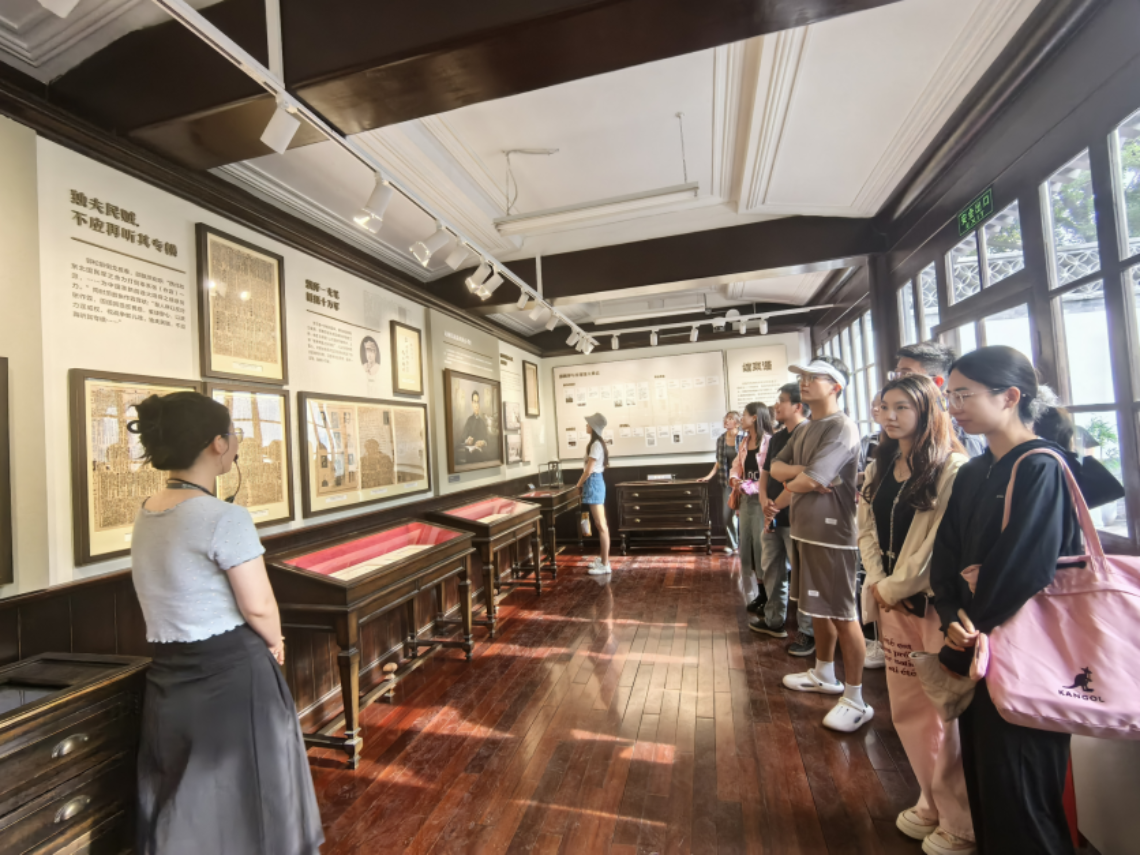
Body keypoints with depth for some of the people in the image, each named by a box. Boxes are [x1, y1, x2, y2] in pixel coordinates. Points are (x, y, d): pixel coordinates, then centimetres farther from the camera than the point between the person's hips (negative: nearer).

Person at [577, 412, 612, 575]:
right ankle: (602, 559, 23)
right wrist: (583, 483, 12)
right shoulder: (597, 443, 15)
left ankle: (605, 565, -4)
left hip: (593, 483, -11)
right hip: (595, 482, 11)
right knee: (601, 524, 14)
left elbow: (589, 470, -18)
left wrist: (579, 484, -5)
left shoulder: (596, 444, -16)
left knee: (601, 525, -8)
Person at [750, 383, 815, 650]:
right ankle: (774, 621, 31)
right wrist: (765, 500, 0)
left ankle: (807, 631, 14)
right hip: (774, 518, 8)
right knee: (771, 571, 16)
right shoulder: (776, 438, 14)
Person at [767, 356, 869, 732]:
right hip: (804, 530, 9)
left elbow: (810, 481, -22)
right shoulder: (804, 430, 14)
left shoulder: (841, 428, -15)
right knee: (817, 608, 20)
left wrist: (780, 501, -4)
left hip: (832, 534, -8)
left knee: (843, 614, 1)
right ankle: (824, 674, 37)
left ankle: (856, 700, 14)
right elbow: (776, 467, 8)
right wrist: (801, 470, -14)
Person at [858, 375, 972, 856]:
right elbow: (866, 531, 8)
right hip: (893, 604, 7)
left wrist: (895, 586, -12)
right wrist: (879, 584, -4)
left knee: (946, 713, 4)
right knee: (907, 709, 17)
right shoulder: (878, 469, 10)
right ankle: (932, 805, 37)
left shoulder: (952, 469, -12)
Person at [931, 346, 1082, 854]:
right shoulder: (971, 474, 7)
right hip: (976, 648, 7)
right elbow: (947, 557, 5)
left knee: (1018, 792, 8)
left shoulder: (1042, 469, -15)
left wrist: (961, 645, -13)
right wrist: (953, 618, -11)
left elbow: (1026, 570, -20)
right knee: (980, 774, 19)